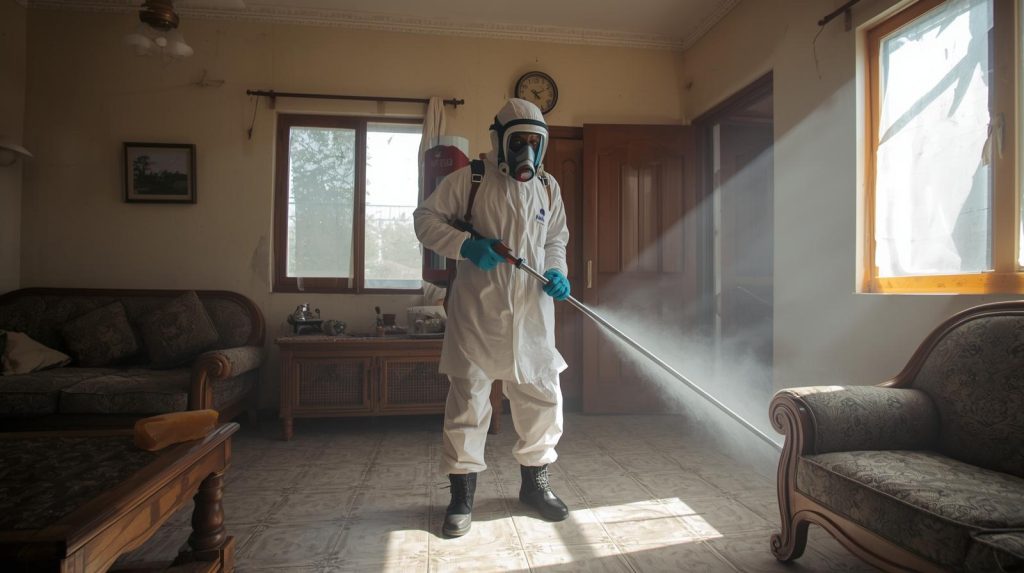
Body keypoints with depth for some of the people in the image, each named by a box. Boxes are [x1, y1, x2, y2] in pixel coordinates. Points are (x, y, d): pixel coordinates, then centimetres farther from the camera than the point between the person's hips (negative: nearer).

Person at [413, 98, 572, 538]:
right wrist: (465, 245, -18)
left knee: (542, 395, 10)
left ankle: (535, 483, 32)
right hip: (478, 310, -4)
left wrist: (556, 272, 1)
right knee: (468, 397, 3)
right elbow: (425, 218, -1)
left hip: (532, 311, 4)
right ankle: (462, 495, 20)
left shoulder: (548, 187, 11)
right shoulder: (469, 180, -3)